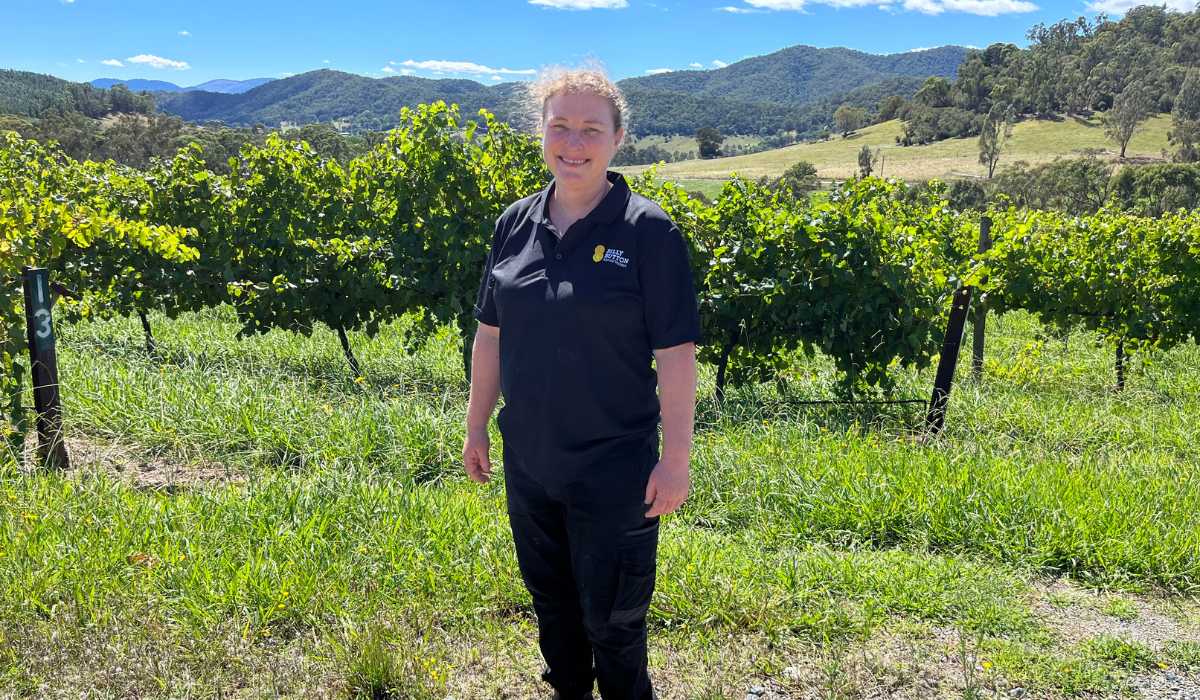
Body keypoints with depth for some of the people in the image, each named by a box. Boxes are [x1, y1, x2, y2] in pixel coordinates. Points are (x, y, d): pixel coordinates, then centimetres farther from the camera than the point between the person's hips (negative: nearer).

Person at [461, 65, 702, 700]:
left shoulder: (648, 231, -13)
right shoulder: (516, 224, 2)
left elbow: (676, 354, -13)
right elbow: (491, 336, 9)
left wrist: (675, 460, -14)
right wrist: (477, 427, 12)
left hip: (614, 471, -5)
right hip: (527, 463, 5)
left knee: (611, 621, 10)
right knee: (550, 601, 23)